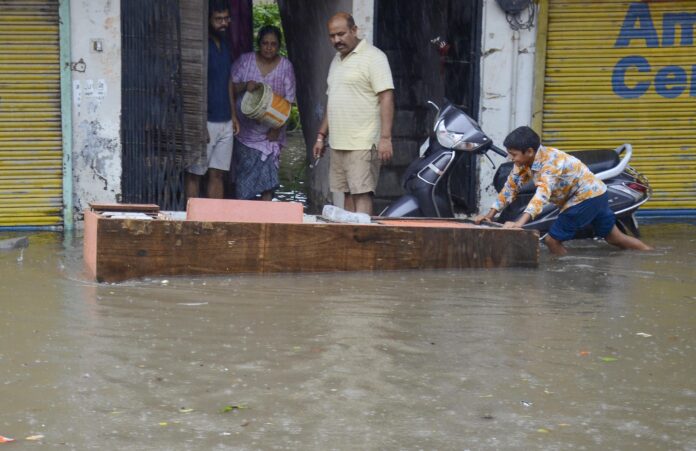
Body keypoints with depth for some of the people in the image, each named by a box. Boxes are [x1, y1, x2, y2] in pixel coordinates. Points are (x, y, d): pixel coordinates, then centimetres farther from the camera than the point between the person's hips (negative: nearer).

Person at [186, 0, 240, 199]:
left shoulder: (223, 43, 12)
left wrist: (233, 114, 17)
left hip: (225, 122, 7)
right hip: (206, 121, -7)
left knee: (218, 174, 9)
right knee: (195, 174, 0)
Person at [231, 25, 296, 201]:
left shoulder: (286, 66, 1)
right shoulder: (245, 60, 2)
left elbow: (288, 101, 0)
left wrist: (277, 128, -9)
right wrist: (245, 86, -18)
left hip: (270, 133, 0)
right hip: (246, 130, 0)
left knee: (268, 179, -5)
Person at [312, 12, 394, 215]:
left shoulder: (373, 57, -8)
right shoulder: (337, 60, 19)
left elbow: (386, 97, -15)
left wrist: (385, 138, -22)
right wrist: (321, 135, 22)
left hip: (362, 144, -8)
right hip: (339, 144, 8)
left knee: (362, 194, -12)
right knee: (348, 193, 9)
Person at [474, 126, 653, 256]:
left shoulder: (550, 162, -30)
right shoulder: (526, 161, -5)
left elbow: (543, 194, -44)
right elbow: (511, 186, 3)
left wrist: (519, 223, -55)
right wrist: (490, 214, -2)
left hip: (586, 198, -9)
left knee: (552, 240, -9)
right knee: (615, 238, 19)